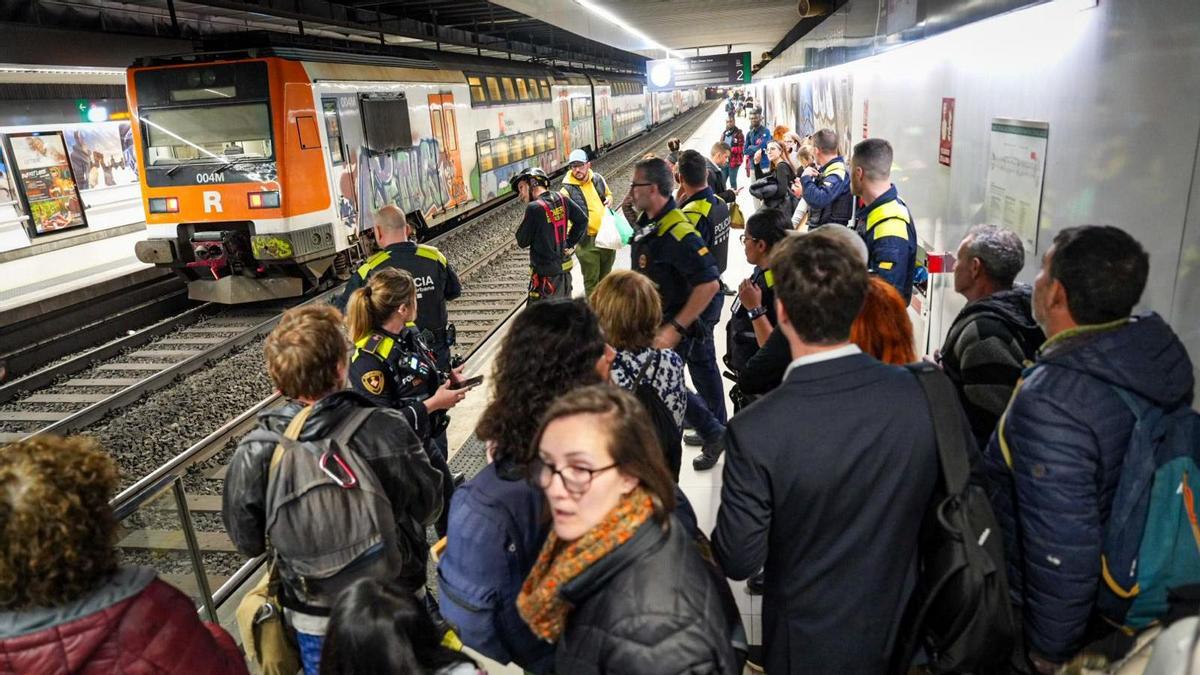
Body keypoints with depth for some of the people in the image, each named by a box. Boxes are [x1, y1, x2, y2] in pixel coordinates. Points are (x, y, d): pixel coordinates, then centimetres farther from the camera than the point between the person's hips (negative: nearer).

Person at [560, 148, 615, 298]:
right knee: (591, 280, 4)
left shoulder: (598, 179, 1)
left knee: (606, 276, 23)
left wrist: (609, 200, -2)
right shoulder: (567, 190, -15)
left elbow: (608, 194, 22)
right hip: (586, 241, -5)